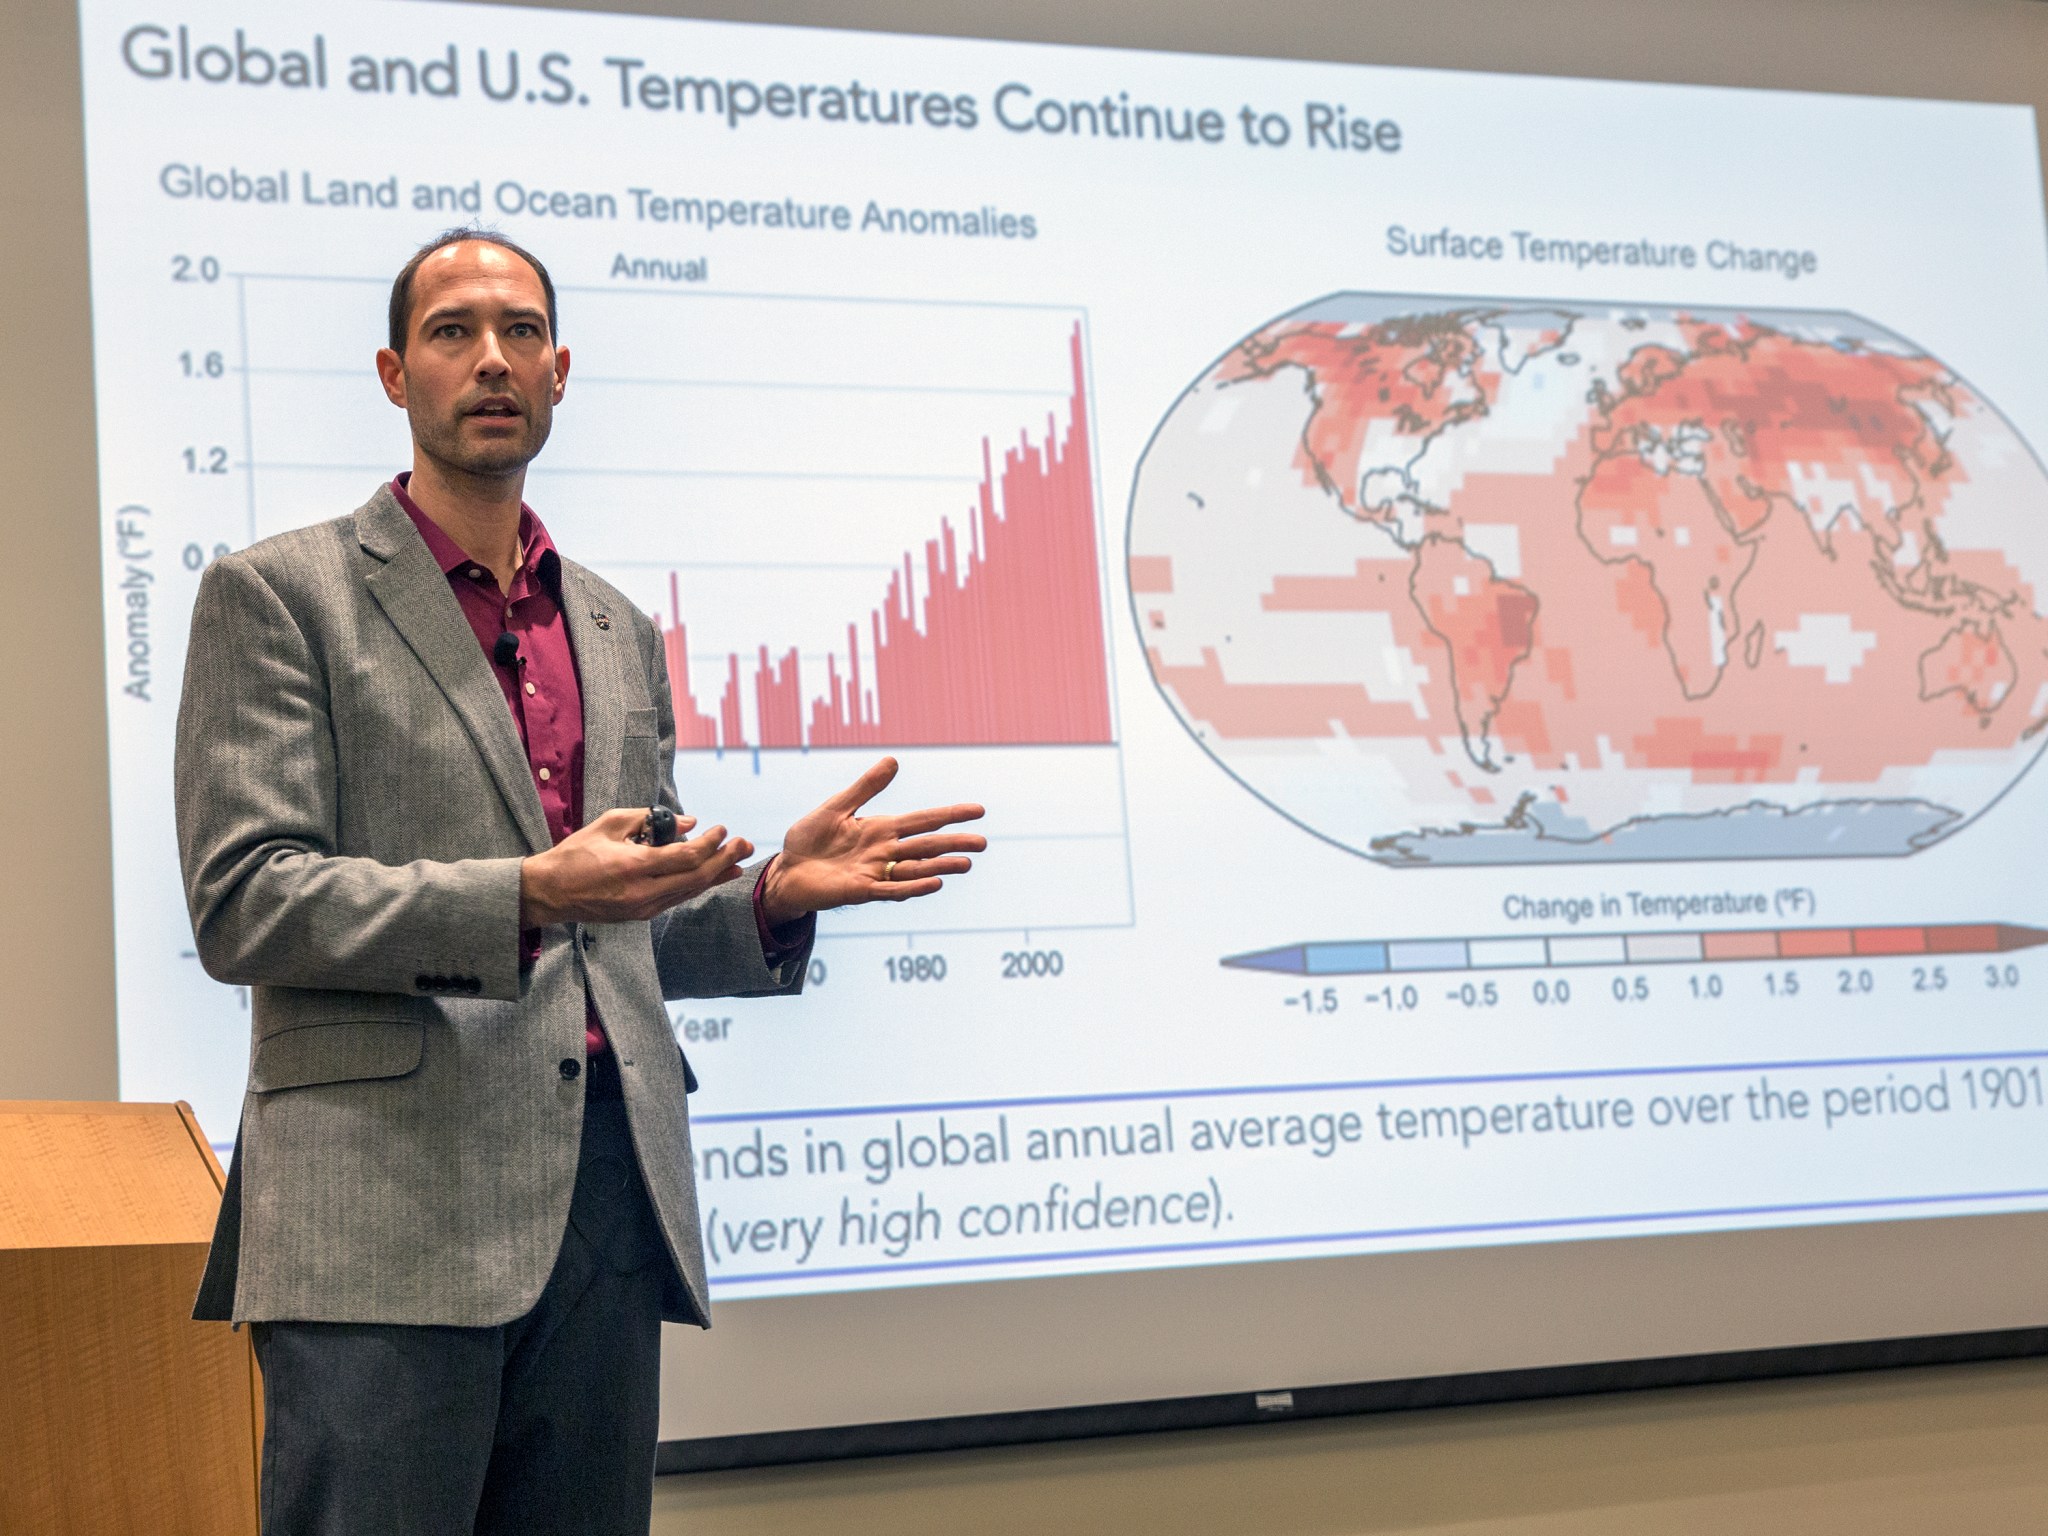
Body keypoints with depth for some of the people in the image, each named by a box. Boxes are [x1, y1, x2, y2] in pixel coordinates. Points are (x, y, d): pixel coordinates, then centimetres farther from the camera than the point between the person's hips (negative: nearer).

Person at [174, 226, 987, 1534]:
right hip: (393, 1216, -5)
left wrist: (775, 896, 5)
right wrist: (524, 897, -19)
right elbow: (241, 902, -8)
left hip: (609, 1201, 6)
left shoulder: (621, 634, 22)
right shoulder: (280, 595, 3)